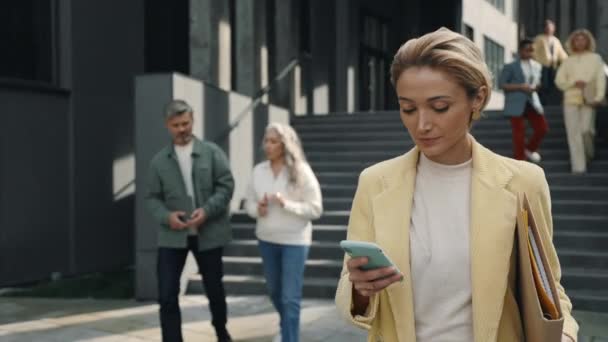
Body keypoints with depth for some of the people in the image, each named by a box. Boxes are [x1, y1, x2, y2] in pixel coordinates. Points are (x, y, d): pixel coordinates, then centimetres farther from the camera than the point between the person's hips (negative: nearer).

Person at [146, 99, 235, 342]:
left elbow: (226, 185, -5)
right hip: (172, 235, 0)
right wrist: (166, 216, -15)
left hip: (208, 233, 0)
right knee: (167, 295, -6)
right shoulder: (159, 160, 5)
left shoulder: (212, 152, 1)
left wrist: (207, 210, -19)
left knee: (214, 289, 16)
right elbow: (152, 197, 5)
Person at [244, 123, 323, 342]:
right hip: (267, 239, 5)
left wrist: (286, 204, -25)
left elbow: (315, 209, -12)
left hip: (294, 241, -5)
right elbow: (249, 202, 8)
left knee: (290, 297, -5)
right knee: (274, 290, 22)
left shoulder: (301, 171, -14)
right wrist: (257, 209, -15)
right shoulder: (259, 171, -2)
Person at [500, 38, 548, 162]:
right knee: (519, 133, -2)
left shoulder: (536, 66, 11)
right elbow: (502, 84, -8)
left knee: (542, 128, 2)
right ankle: (519, 160, 8)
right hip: (516, 104, -5)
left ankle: (530, 149, 28)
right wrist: (520, 87, -18)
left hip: (532, 101, 5)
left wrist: (536, 86, -1)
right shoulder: (511, 67, -6)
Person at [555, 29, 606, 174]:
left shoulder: (595, 58, 7)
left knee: (586, 129, -13)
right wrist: (574, 83, -10)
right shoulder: (568, 61, 13)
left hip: (587, 101, -2)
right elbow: (559, 80, 9)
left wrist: (598, 97, -16)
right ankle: (578, 166, -2)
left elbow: (600, 79, -2)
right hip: (570, 100, 2)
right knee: (574, 133, -5)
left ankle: (588, 153, 19)